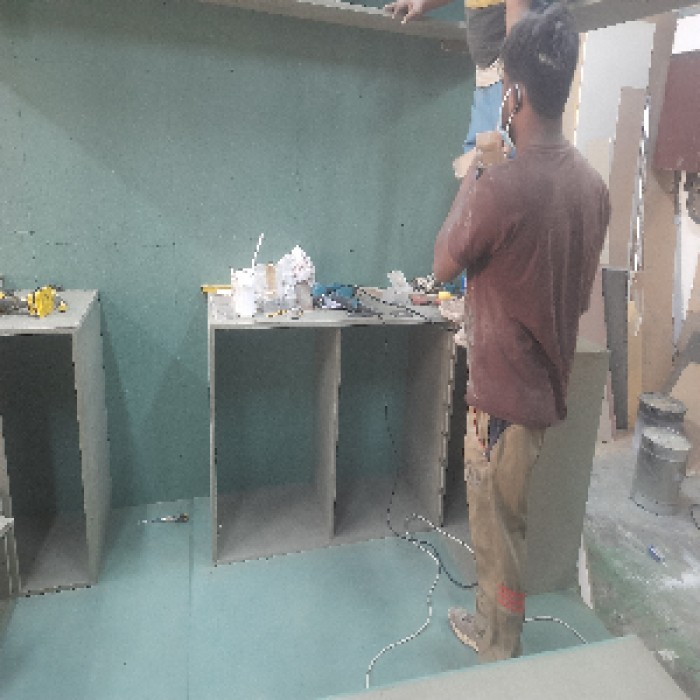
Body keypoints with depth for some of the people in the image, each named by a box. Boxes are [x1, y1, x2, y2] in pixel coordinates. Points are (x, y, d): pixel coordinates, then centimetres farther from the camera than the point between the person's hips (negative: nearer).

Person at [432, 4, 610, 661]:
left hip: (504, 395, -8)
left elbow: (443, 265, -8)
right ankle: (488, 623, 49)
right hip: (548, 384, 8)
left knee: (498, 531, 12)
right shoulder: (592, 183, 1)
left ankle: (499, 658, 36)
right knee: (502, 521, 26)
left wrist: (469, 182, 1)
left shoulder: (500, 185, -25)